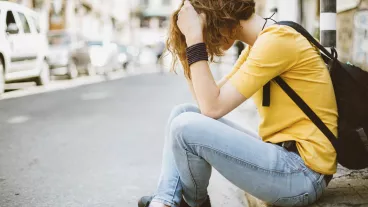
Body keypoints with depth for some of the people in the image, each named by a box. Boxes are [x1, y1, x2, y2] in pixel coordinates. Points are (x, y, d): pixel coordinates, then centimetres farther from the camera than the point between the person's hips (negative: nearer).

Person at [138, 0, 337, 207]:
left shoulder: (277, 40, -18)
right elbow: (211, 99, 10)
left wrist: (195, 38, -17)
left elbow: (213, 107, -21)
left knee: (186, 127, -20)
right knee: (183, 113, 7)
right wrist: (191, 42, 3)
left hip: (302, 173, -10)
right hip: (281, 153, 10)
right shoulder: (259, 44, 13)